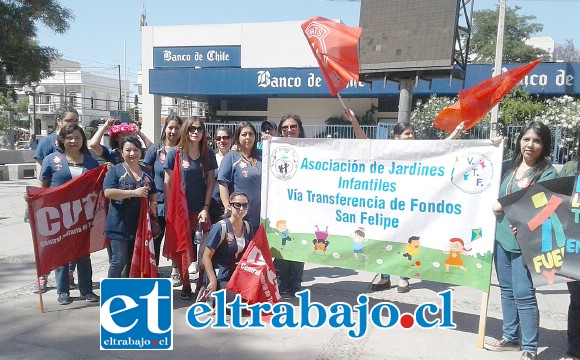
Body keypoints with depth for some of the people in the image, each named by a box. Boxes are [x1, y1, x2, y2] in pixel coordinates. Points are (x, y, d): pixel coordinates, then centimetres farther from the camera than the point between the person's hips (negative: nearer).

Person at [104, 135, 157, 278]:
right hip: (120, 224, -5)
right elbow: (108, 192, -17)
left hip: (140, 223, 5)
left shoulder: (146, 171, 13)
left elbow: (153, 192, 23)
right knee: (119, 260, -4)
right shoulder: (115, 170, -3)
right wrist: (134, 193, -21)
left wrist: (153, 204, 1)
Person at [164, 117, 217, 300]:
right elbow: (167, 183, 0)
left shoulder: (208, 154, 5)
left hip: (201, 210, 1)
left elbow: (210, 182, 6)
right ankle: (185, 285, 19)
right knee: (182, 248, 5)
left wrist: (206, 208, -2)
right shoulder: (175, 153, -1)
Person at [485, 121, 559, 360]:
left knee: (523, 294, -4)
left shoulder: (547, 173, -7)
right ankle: (510, 337, 30)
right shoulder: (508, 166, 10)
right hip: (501, 237, 6)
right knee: (507, 289, 15)